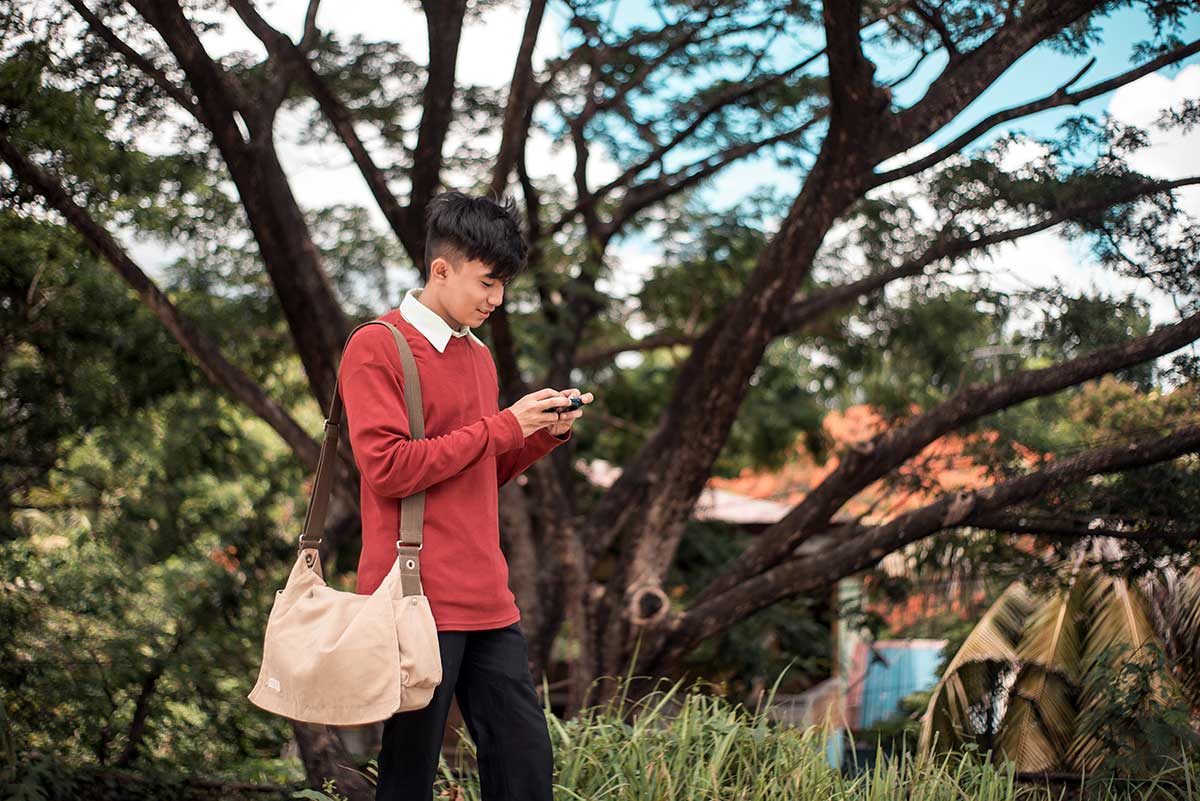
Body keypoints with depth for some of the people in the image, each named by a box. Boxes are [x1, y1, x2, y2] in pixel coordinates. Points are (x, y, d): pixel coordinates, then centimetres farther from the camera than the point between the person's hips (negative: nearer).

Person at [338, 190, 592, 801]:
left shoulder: (479, 356, 18)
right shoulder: (376, 348, -6)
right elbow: (387, 468, -15)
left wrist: (547, 432, 4)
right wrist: (503, 426, -12)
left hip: (488, 600, 7)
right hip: (419, 599, -7)